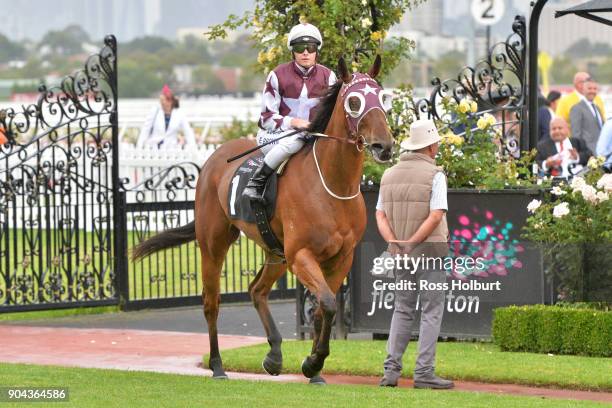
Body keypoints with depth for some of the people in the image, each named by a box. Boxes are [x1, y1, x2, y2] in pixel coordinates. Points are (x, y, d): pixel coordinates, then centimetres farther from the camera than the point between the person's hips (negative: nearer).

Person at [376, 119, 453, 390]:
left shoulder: (390, 175, 9)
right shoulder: (434, 175, -10)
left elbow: (380, 216, 3)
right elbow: (436, 216, -21)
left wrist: (394, 243, -9)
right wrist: (412, 244, -18)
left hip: (401, 255, 6)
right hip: (430, 251, -6)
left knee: (402, 311, 14)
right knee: (431, 312, 0)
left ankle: (391, 369, 4)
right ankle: (424, 373, -4)